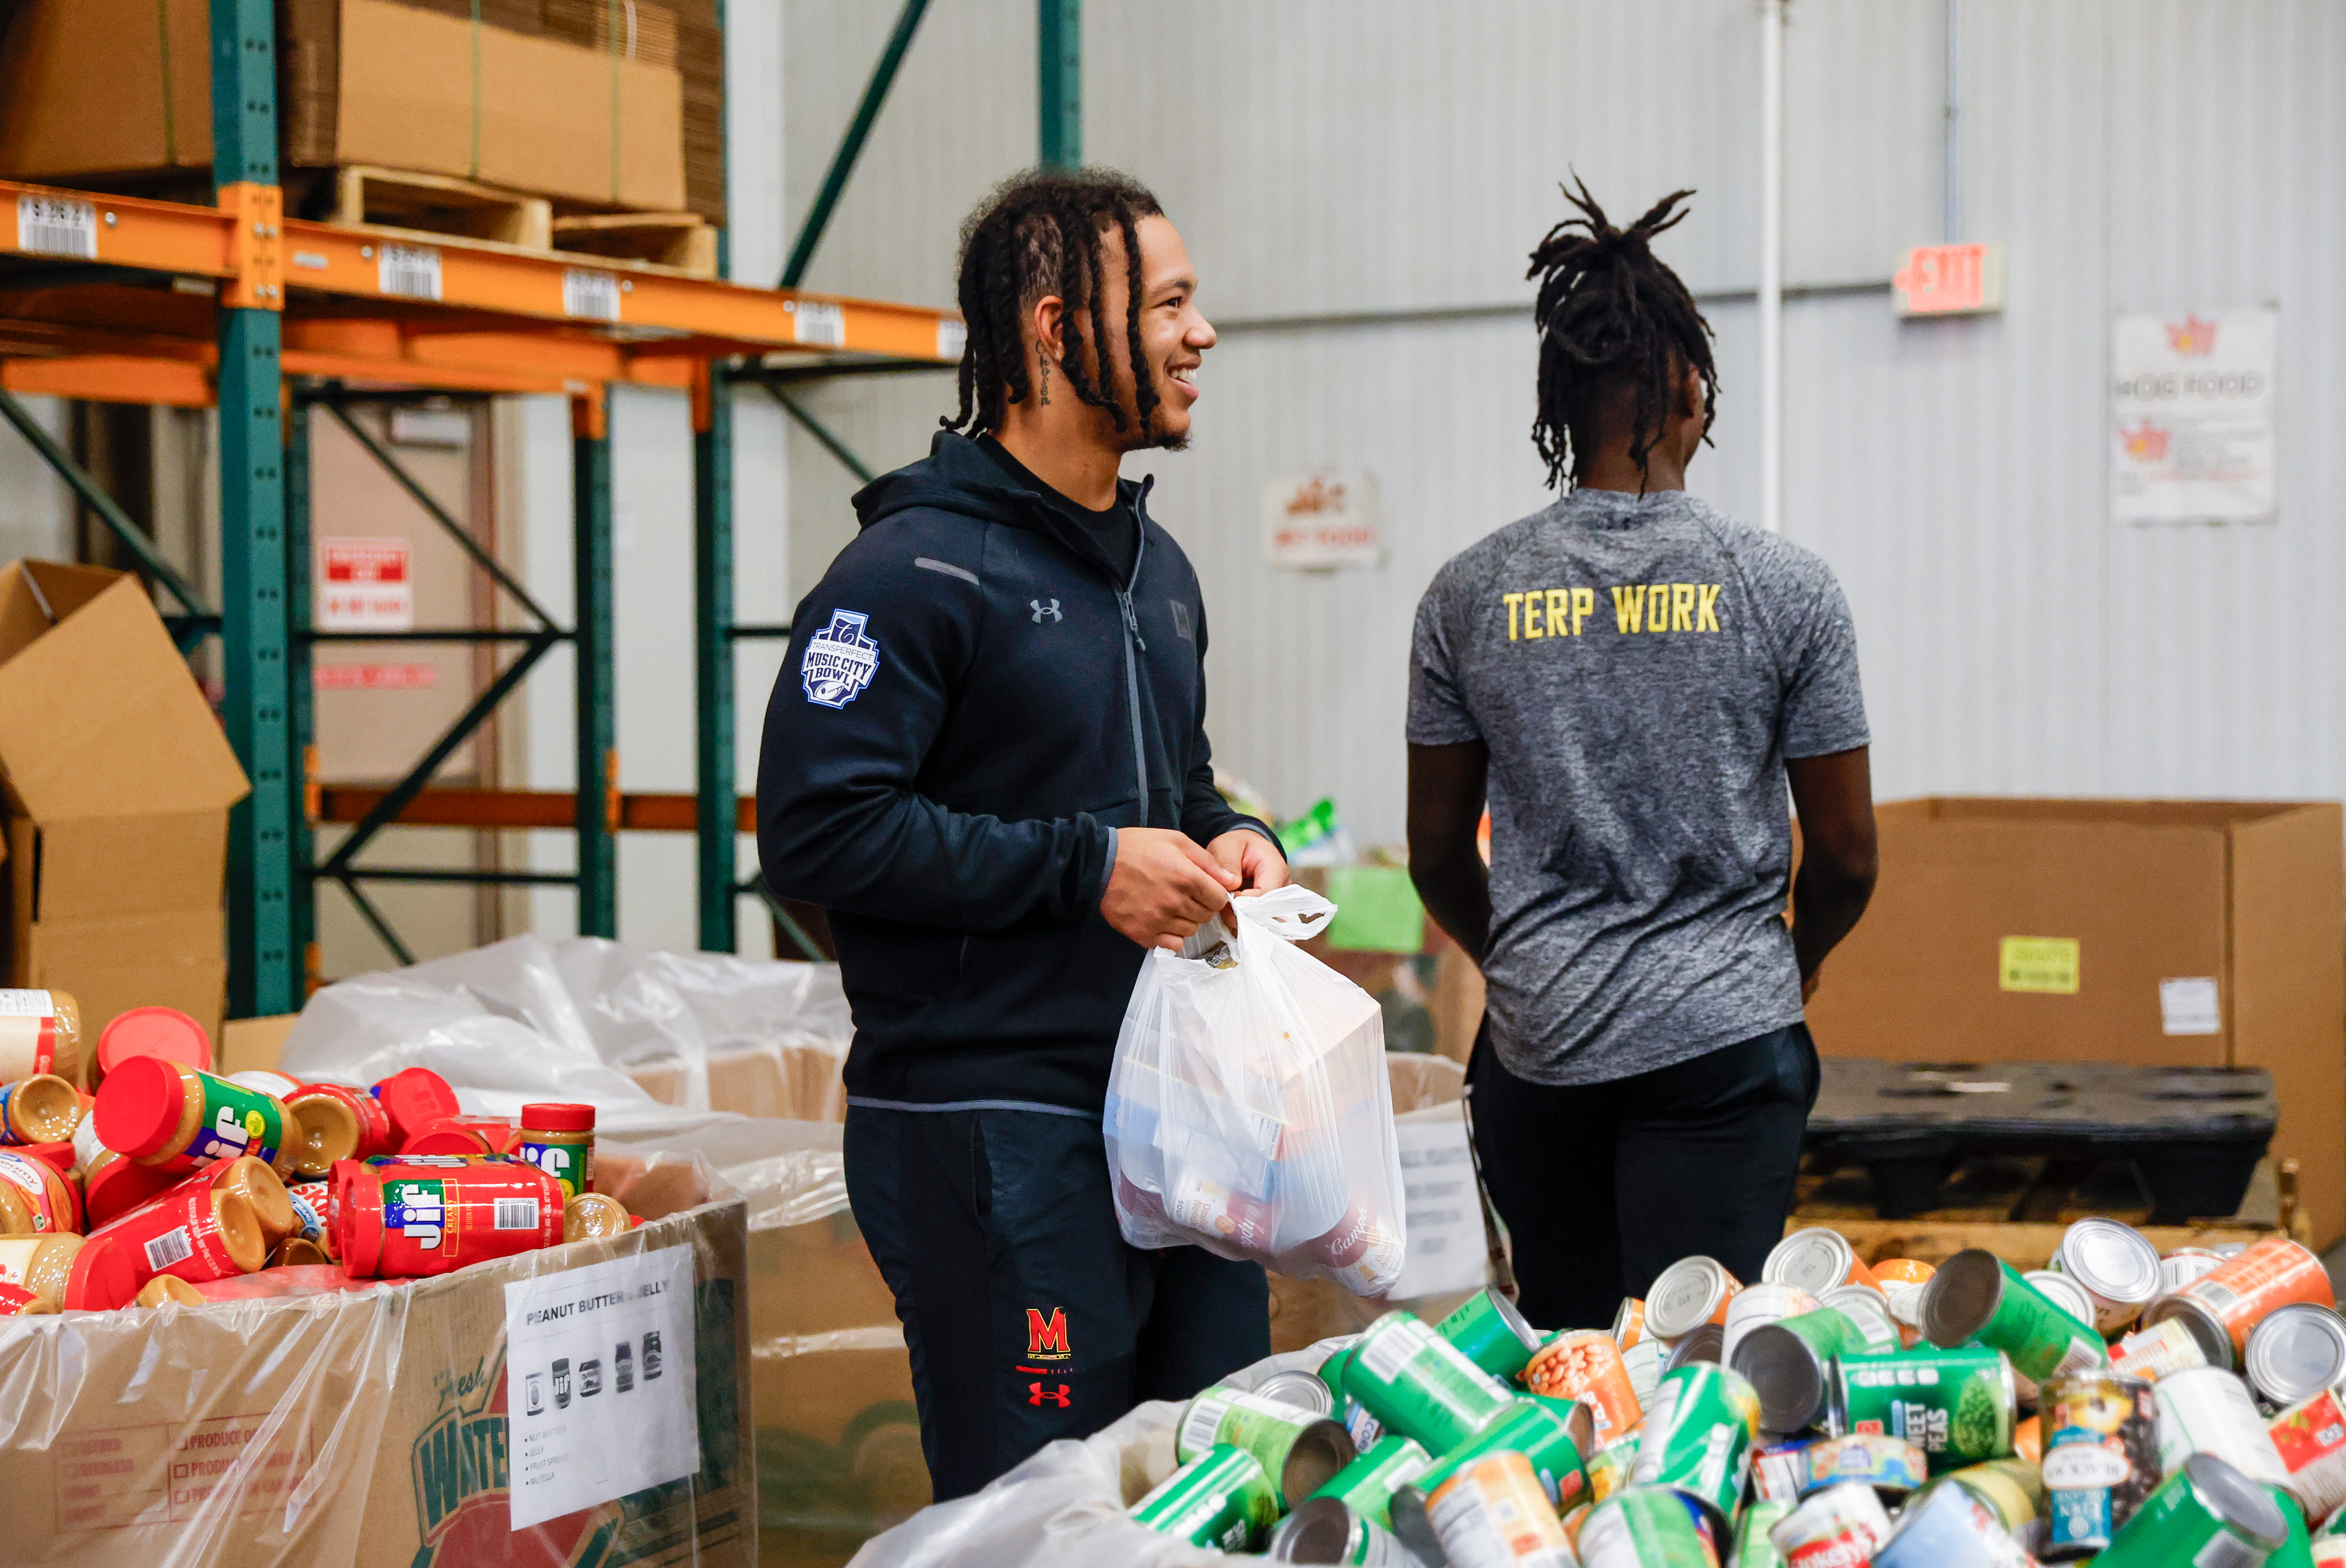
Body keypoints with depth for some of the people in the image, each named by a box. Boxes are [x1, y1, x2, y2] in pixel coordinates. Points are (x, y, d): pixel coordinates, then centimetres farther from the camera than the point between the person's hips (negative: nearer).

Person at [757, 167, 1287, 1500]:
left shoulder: (1158, 567, 17)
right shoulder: (920, 567, -12)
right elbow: (818, 830, -19)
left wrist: (1226, 837, 6)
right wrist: (1084, 866, -18)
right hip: (993, 1129, -8)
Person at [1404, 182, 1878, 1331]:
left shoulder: (1470, 591, 1)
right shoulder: (1784, 586, -4)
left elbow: (1437, 857, 8)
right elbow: (1845, 856, 2)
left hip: (1536, 1050, 2)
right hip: (1724, 1042, -2)